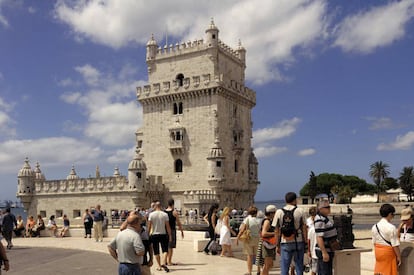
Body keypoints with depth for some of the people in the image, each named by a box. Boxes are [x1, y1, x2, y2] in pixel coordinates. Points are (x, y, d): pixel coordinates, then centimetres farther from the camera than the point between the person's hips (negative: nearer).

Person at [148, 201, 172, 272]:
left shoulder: (151, 214, -4)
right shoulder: (165, 214, -4)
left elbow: (149, 226, -4)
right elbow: (167, 226, -3)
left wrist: (148, 234, 6)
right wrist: (170, 235, 4)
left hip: (154, 235, 1)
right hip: (163, 234, -1)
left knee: (156, 252, 11)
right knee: (165, 250, 5)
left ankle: (159, 266, 14)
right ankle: (164, 263, -13)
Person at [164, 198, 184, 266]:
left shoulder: (164, 212, 4)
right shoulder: (174, 212, -9)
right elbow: (178, 223, -8)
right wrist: (182, 231, 1)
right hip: (172, 230, -5)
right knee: (170, 247, 0)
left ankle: (166, 260, 22)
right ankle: (169, 261, 3)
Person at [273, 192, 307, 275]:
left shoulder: (279, 212, -1)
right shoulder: (300, 211, -2)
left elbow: (277, 231, 0)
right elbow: (304, 228, -1)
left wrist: (277, 245, 7)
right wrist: (306, 241, 8)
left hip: (285, 243, 0)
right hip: (298, 242, 0)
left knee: (284, 268, 4)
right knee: (299, 267, 10)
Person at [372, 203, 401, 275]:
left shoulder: (375, 227, 2)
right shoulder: (391, 227, -18)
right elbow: (395, 245, -16)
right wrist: (398, 256, -7)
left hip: (378, 252, 6)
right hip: (388, 253, -6)